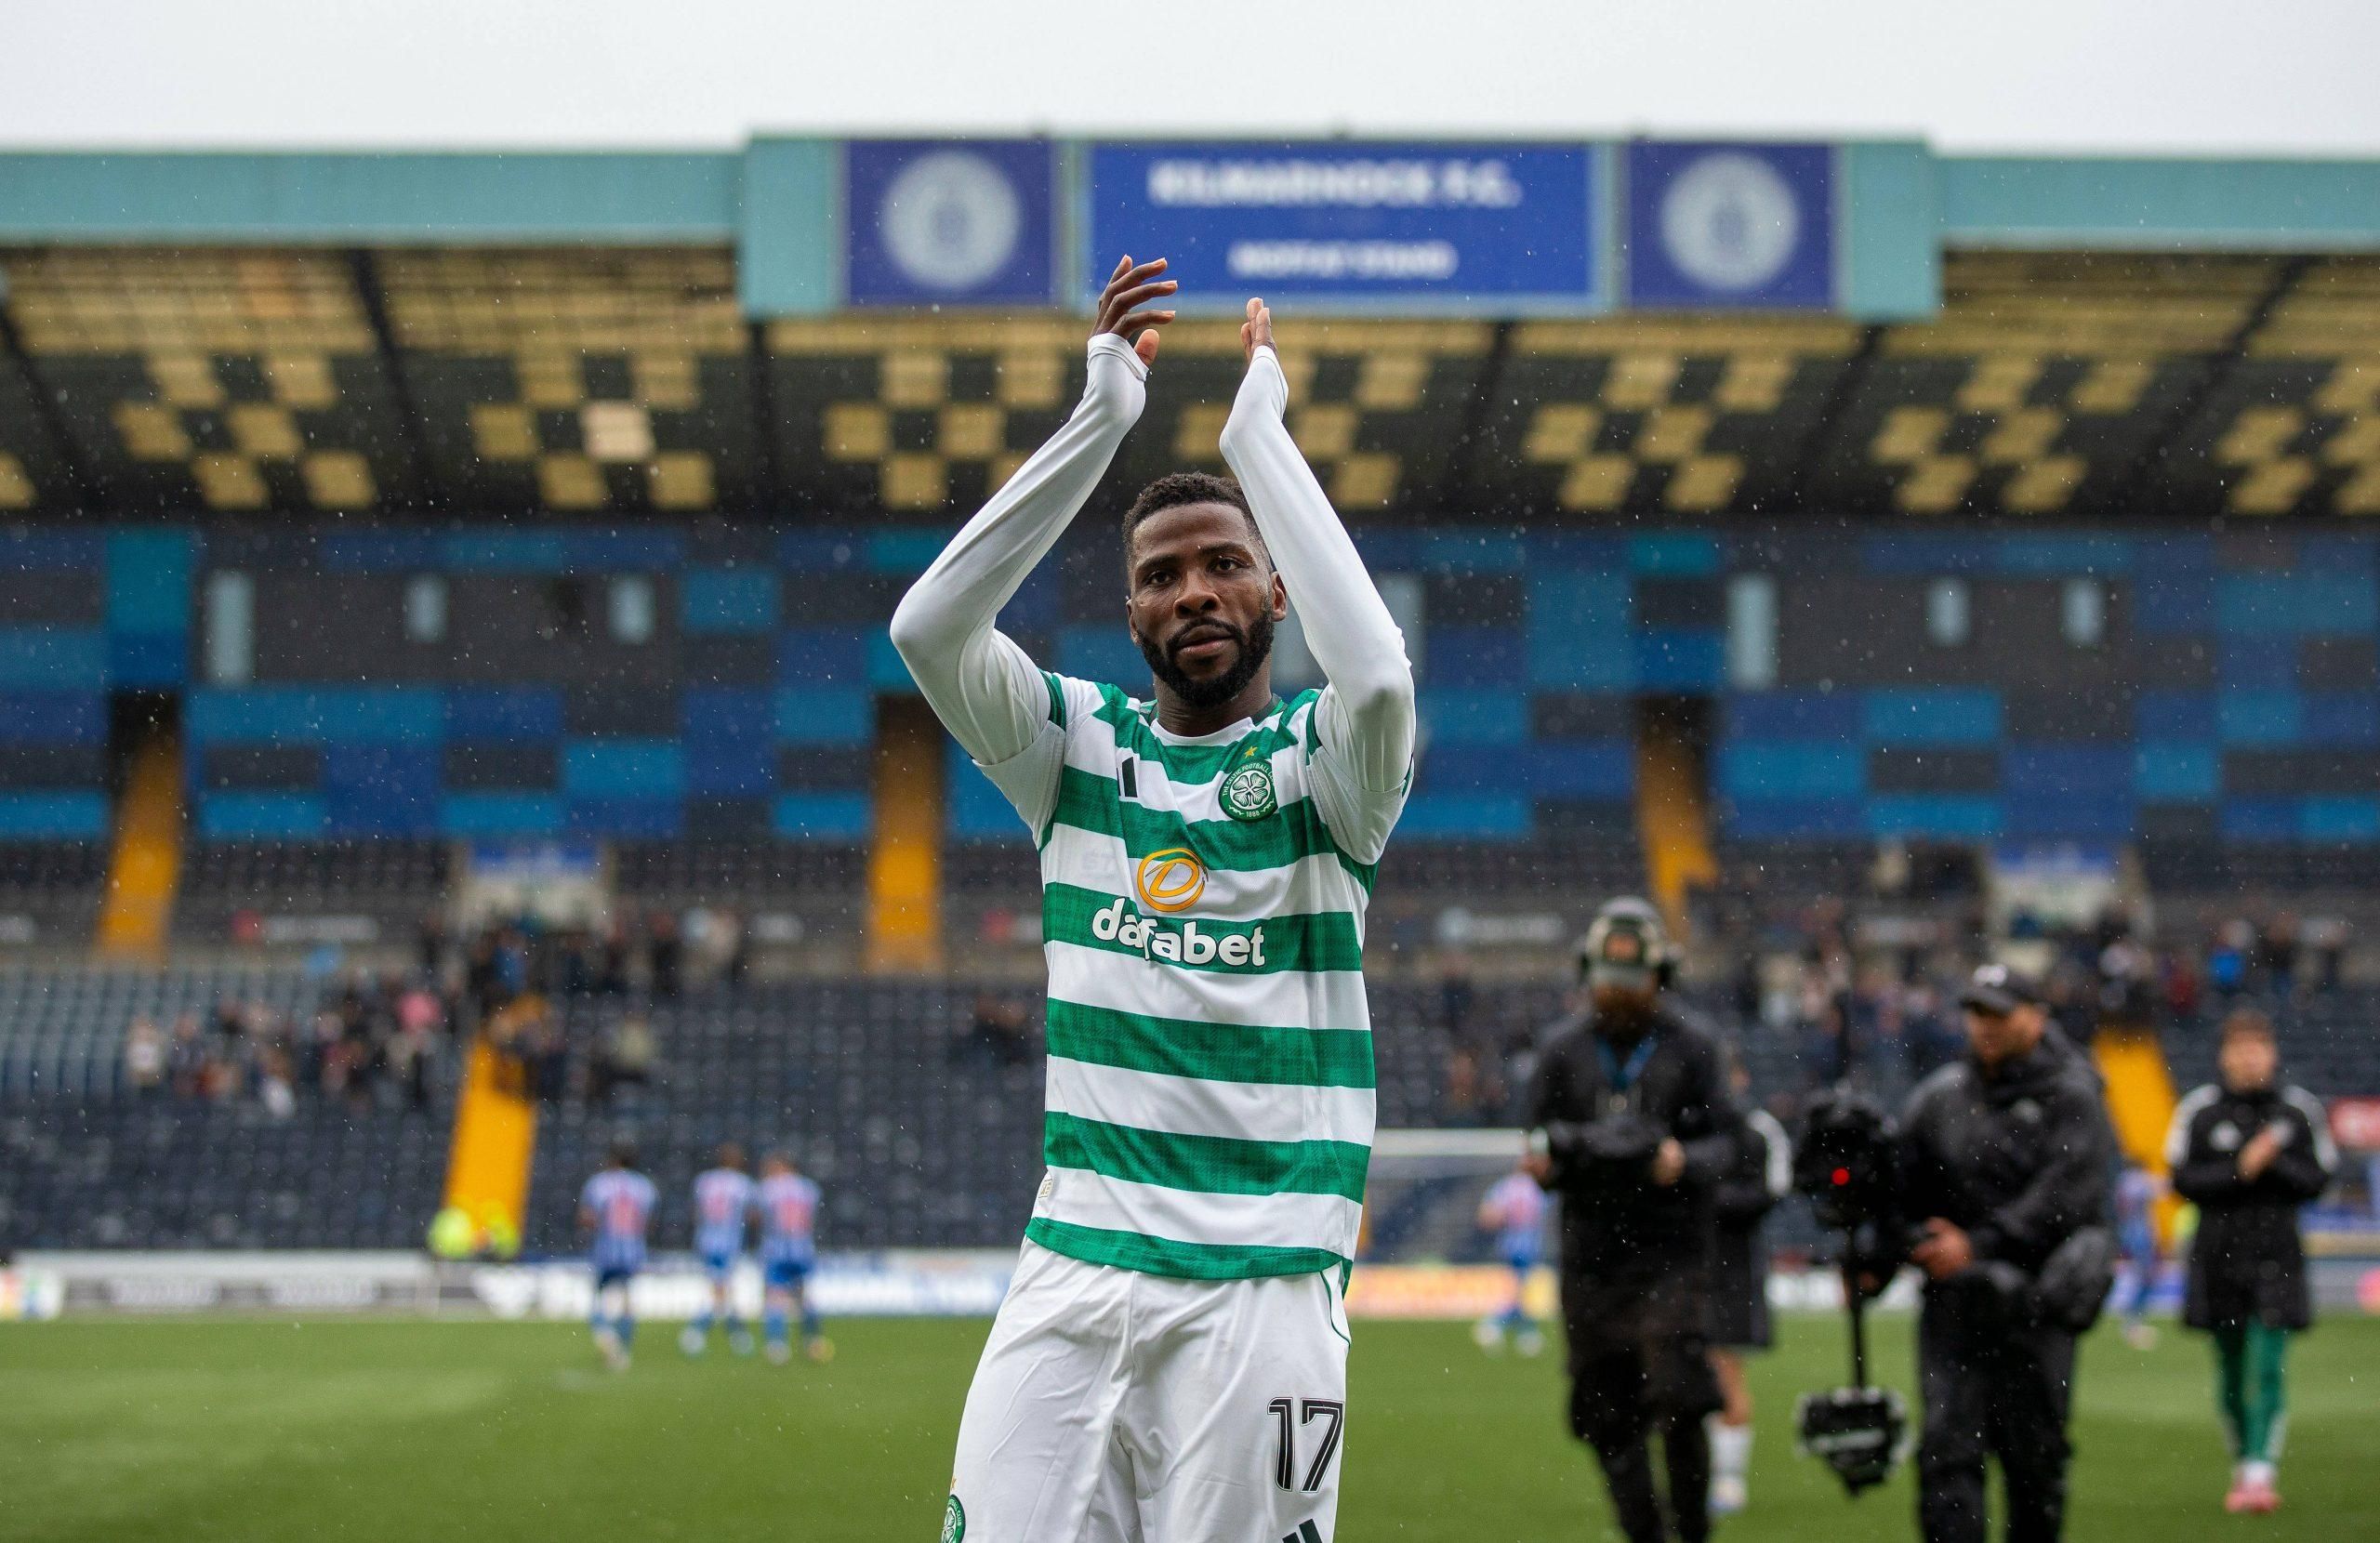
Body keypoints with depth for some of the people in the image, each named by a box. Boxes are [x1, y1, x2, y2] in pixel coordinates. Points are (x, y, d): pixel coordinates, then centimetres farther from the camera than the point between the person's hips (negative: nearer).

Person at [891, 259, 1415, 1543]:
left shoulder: (1323, 762, 4)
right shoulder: (1081, 746, 11)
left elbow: (1375, 675, -21)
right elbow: (927, 628, -5)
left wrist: (1258, 436, -11)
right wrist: (1102, 416, -8)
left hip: (1261, 1291, -2)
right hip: (1071, 1278, 2)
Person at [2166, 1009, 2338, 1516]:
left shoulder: (2299, 1110, 2)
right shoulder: (2199, 1110, 0)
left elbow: (2318, 1179, 3)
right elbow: (2184, 1180, -3)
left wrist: (2273, 1164, -15)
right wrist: (2240, 1170, -16)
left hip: (2276, 1253, -1)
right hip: (2218, 1254, 1)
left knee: (2267, 1368, -12)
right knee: (2230, 1371, 10)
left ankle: (2260, 1474, -17)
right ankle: (2244, 1465, 26)